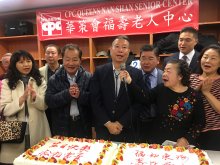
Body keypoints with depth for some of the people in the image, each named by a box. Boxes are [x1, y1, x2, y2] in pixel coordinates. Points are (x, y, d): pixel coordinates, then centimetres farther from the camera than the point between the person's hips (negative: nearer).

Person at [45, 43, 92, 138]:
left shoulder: (88, 77, -4)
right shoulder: (54, 79, -1)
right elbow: (49, 101, -10)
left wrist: (80, 95, -25)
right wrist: (67, 94, -22)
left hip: (83, 126, 0)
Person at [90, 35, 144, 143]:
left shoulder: (137, 73, -3)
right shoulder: (99, 72, -2)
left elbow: (138, 103, -5)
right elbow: (95, 101, -4)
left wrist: (121, 123, -11)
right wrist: (108, 123, -10)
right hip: (103, 129, 1)